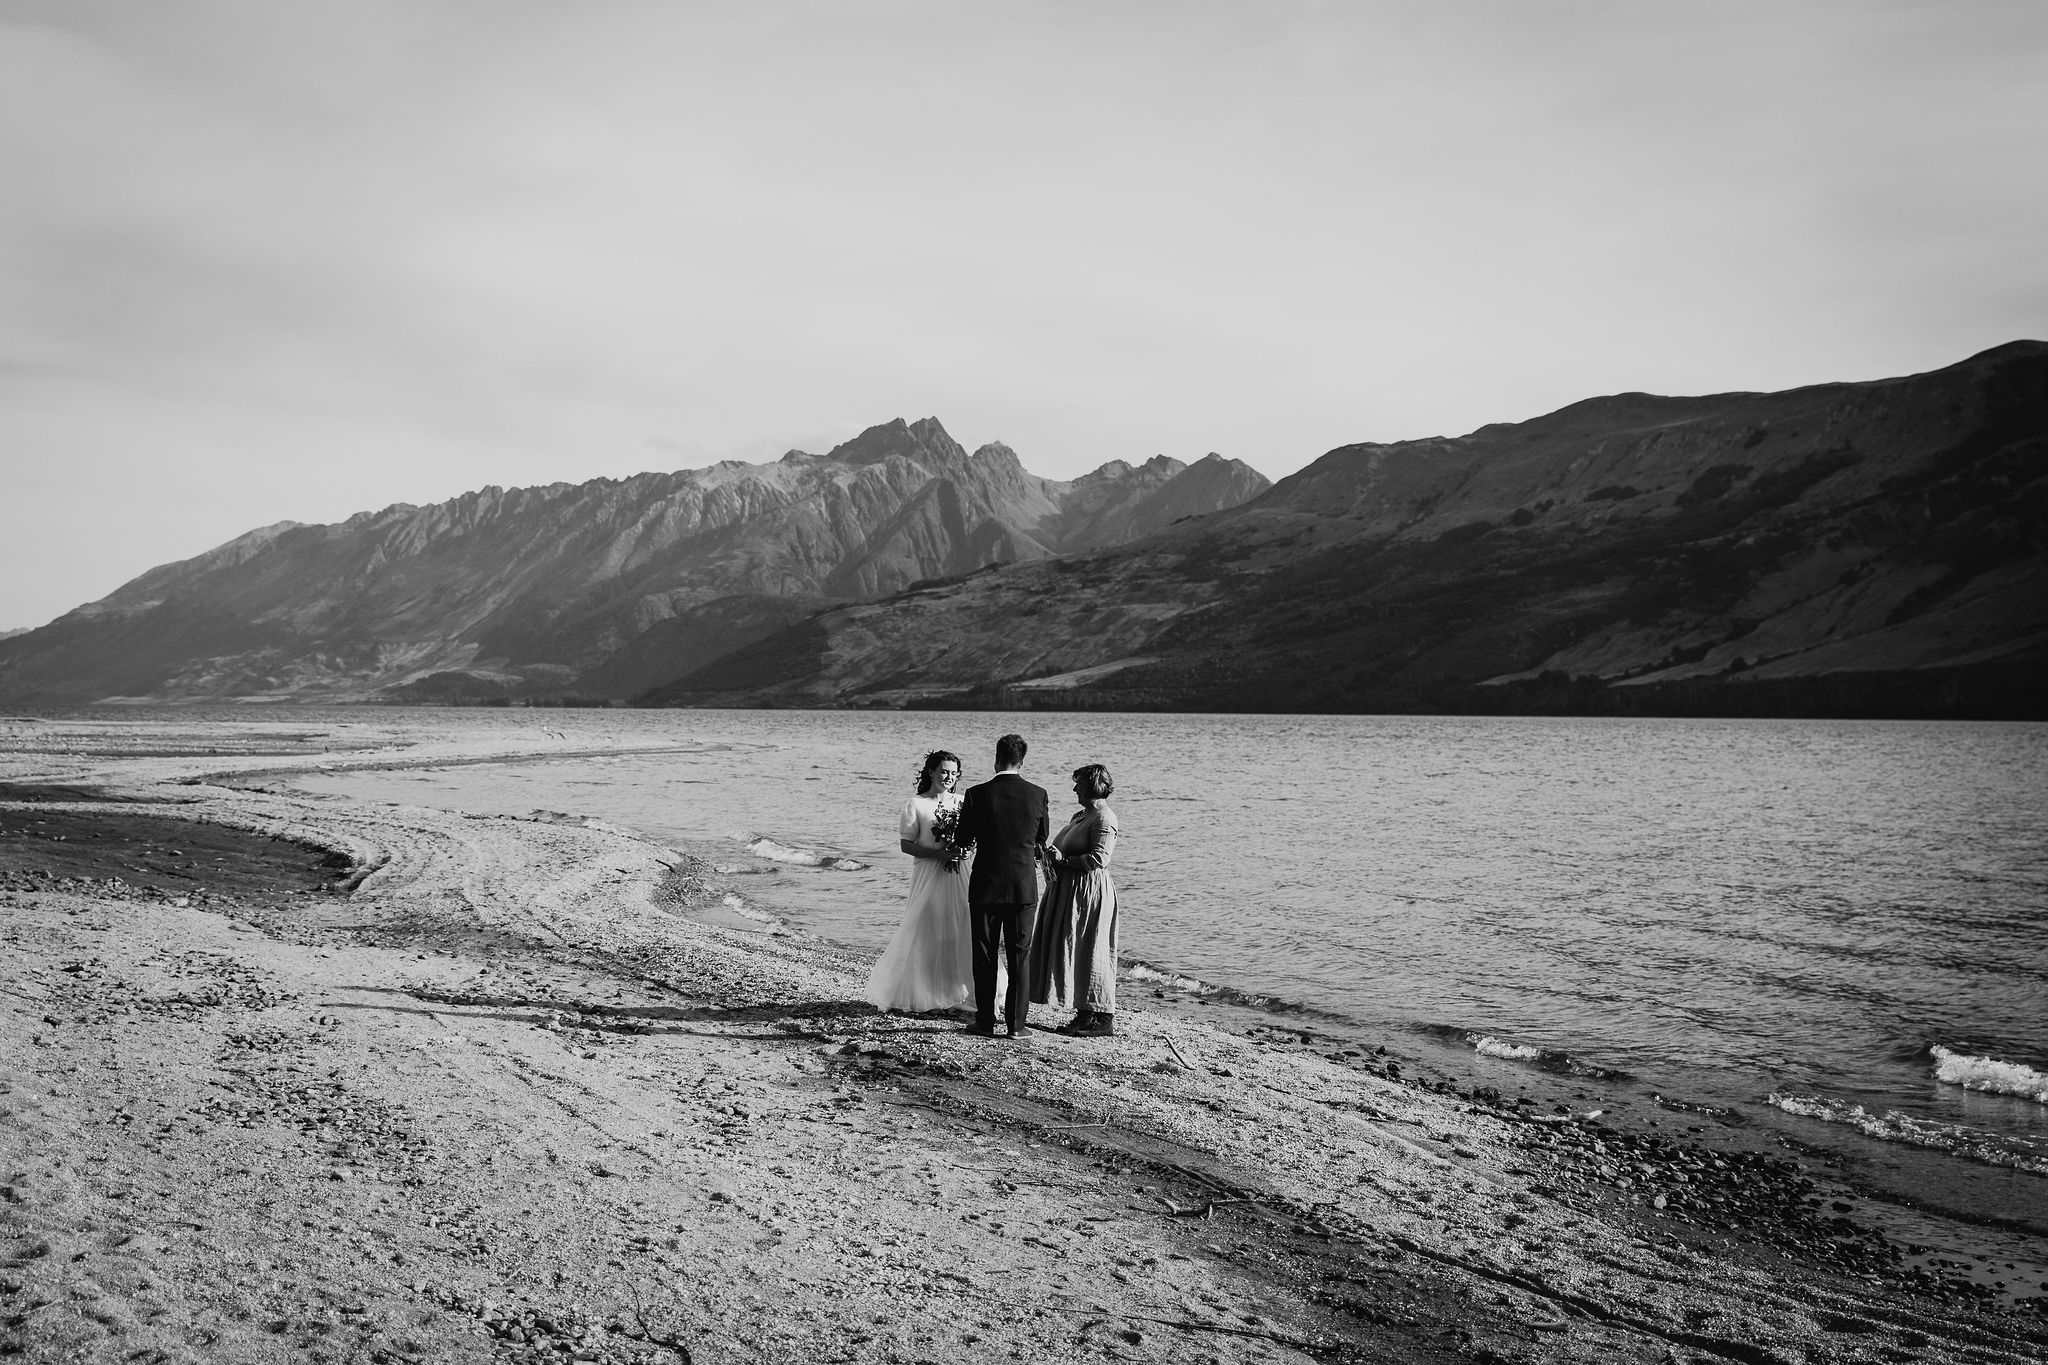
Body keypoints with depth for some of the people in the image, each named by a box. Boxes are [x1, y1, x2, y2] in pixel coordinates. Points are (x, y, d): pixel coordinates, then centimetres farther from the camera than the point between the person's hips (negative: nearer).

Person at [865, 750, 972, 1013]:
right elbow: (906, 844, -7)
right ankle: (910, 997, 5)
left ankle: (951, 994, 9)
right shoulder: (916, 805, -4)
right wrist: (939, 854, -18)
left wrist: (960, 851, -8)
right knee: (922, 933, -3)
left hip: (956, 876, 4)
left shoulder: (960, 803, 10)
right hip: (928, 875, -4)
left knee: (955, 934, 1)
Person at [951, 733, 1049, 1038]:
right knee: (1020, 957, 8)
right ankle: (1016, 1024, 10)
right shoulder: (1038, 795, -4)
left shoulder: (977, 794, -10)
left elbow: (962, 840, 0)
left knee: (984, 956, 9)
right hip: (1024, 887, 1)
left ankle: (985, 1022, 13)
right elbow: (1041, 842, 8)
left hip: (985, 887, -1)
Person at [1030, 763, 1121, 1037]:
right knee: (1070, 951, 10)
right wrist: (1052, 853, 3)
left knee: (1090, 954, -5)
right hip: (1068, 891, 10)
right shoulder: (1081, 815, 16)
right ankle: (1084, 1014, 17)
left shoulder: (1104, 818, -14)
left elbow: (1099, 858, -23)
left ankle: (1104, 1019, 2)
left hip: (1090, 892, -10)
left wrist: (1064, 860, -18)